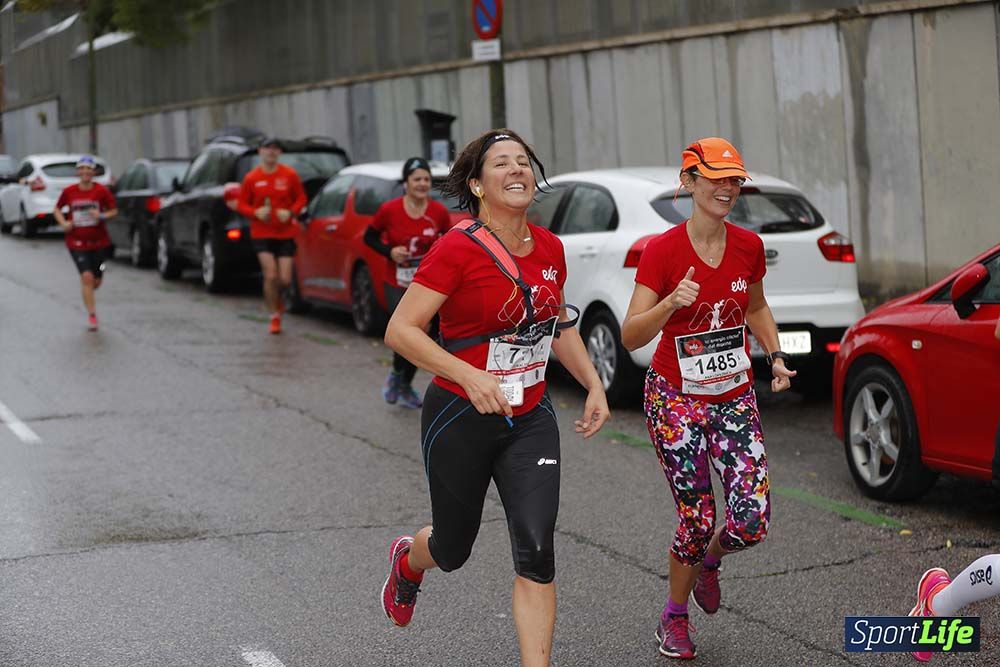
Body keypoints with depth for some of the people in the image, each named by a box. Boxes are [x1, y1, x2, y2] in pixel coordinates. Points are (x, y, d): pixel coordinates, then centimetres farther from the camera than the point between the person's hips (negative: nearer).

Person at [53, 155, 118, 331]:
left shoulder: (102, 191, -6)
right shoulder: (69, 192, -3)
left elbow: (114, 210, 1)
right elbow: (57, 209, 11)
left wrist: (102, 216, -19)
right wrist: (63, 223, -7)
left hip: (99, 242, 1)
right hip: (77, 242, -1)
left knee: (96, 281, 9)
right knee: (87, 276, -16)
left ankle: (87, 295, 46)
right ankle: (92, 315, -7)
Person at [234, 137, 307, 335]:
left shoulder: (289, 175, -1)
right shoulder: (251, 178, -2)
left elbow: (301, 198, 7)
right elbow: (241, 204, 5)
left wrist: (291, 212, -12)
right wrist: (256, 212, -15)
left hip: (285, 234, 1)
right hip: (262, 234, -1)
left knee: (285, 279, -3)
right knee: (271, 275, -13)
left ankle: (274, 297, 34)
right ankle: (275, 317, 4)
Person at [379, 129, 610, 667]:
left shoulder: (549, 248, 1)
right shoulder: (458, 248, -17)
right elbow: (400, 330, -20)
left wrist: (594, 386, 9)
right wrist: (470, 375, -30)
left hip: (531, 417, 4)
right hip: (461, 417, -4)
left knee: (536, 551, -11)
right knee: (453, 550, 15)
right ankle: (407, 560, 53)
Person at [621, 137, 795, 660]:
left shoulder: (748, 246, -1)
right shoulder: (663, 250, -14)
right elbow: (630, 336, -16)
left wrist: (775, 357, 4)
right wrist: (671, 303, -33)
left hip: (734, 398, 4)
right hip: (676, 398, -4)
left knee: (752, 521, -8)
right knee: (697, 517, -4)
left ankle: (708, 562, 28)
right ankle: (674, 618, 23)